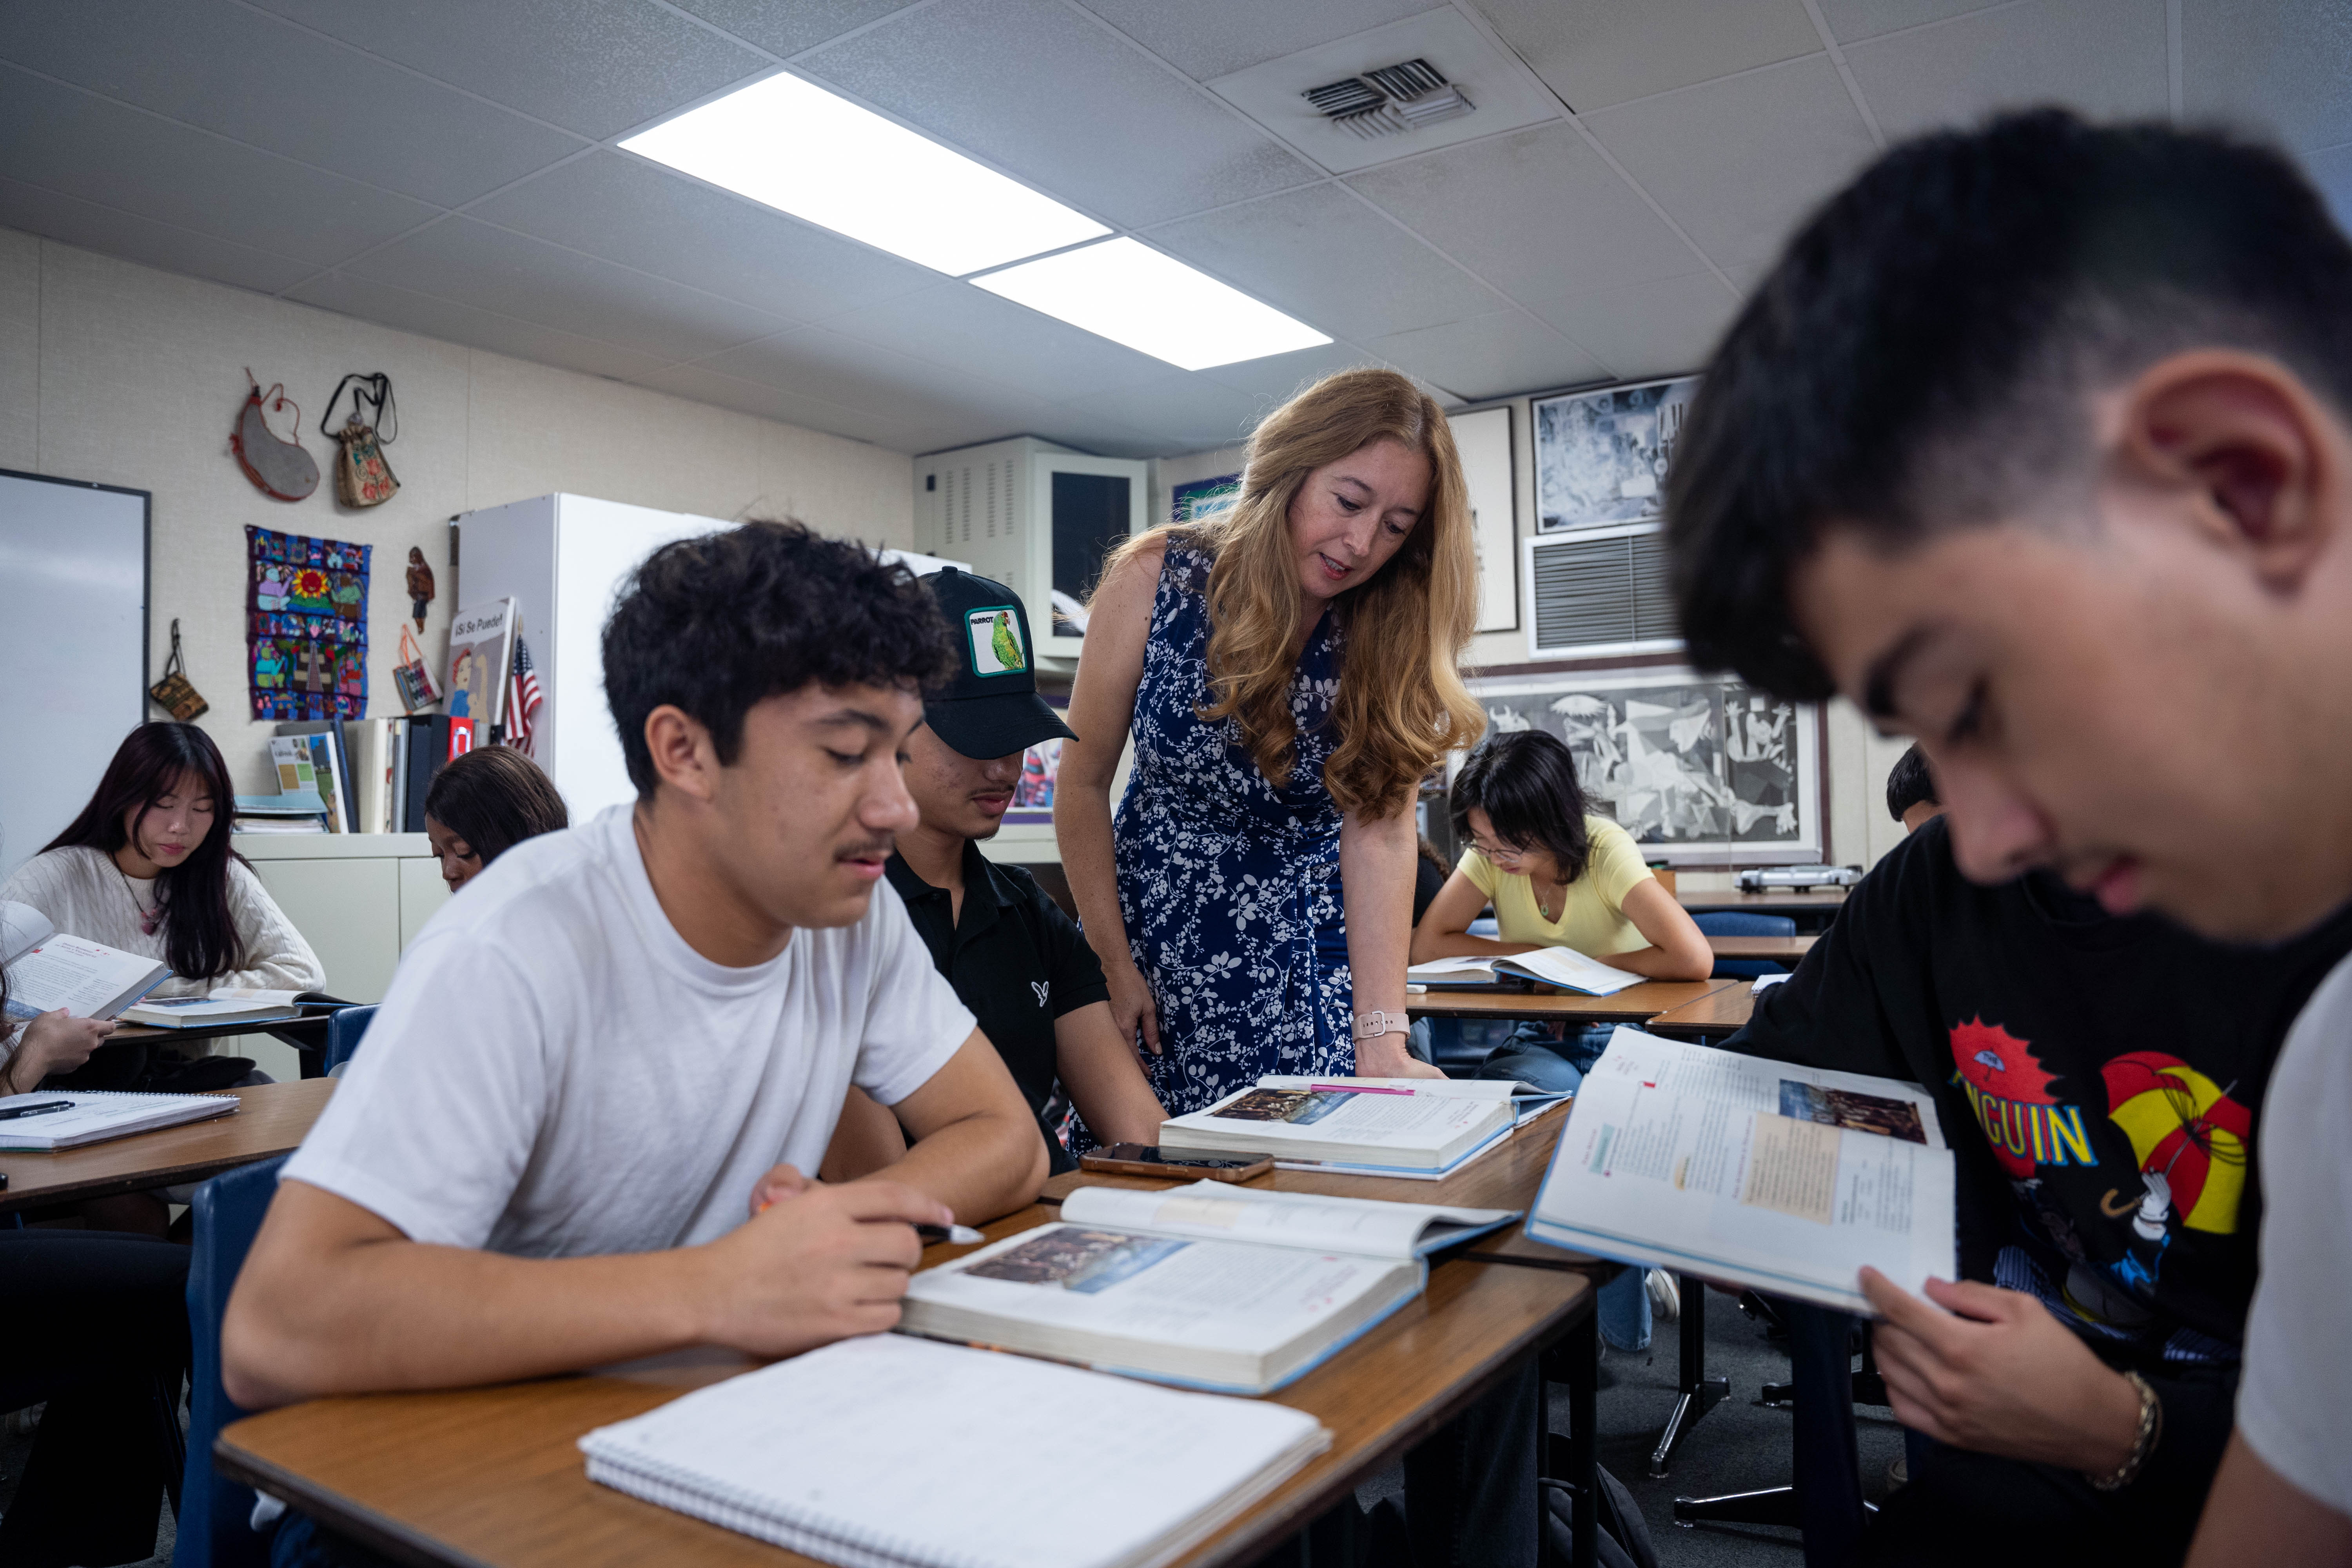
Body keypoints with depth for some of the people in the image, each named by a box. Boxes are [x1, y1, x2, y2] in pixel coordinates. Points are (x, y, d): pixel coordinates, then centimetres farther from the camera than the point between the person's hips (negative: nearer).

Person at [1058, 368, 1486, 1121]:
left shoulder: (1390, 631, -11)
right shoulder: (1155, 579, -14)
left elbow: (1379, 829, -17)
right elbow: (1084, 784, -7)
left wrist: (1381, 1042, -24)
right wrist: (1114, 966, -8)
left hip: (1312, 945, 1)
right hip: (1158, 921, 0)